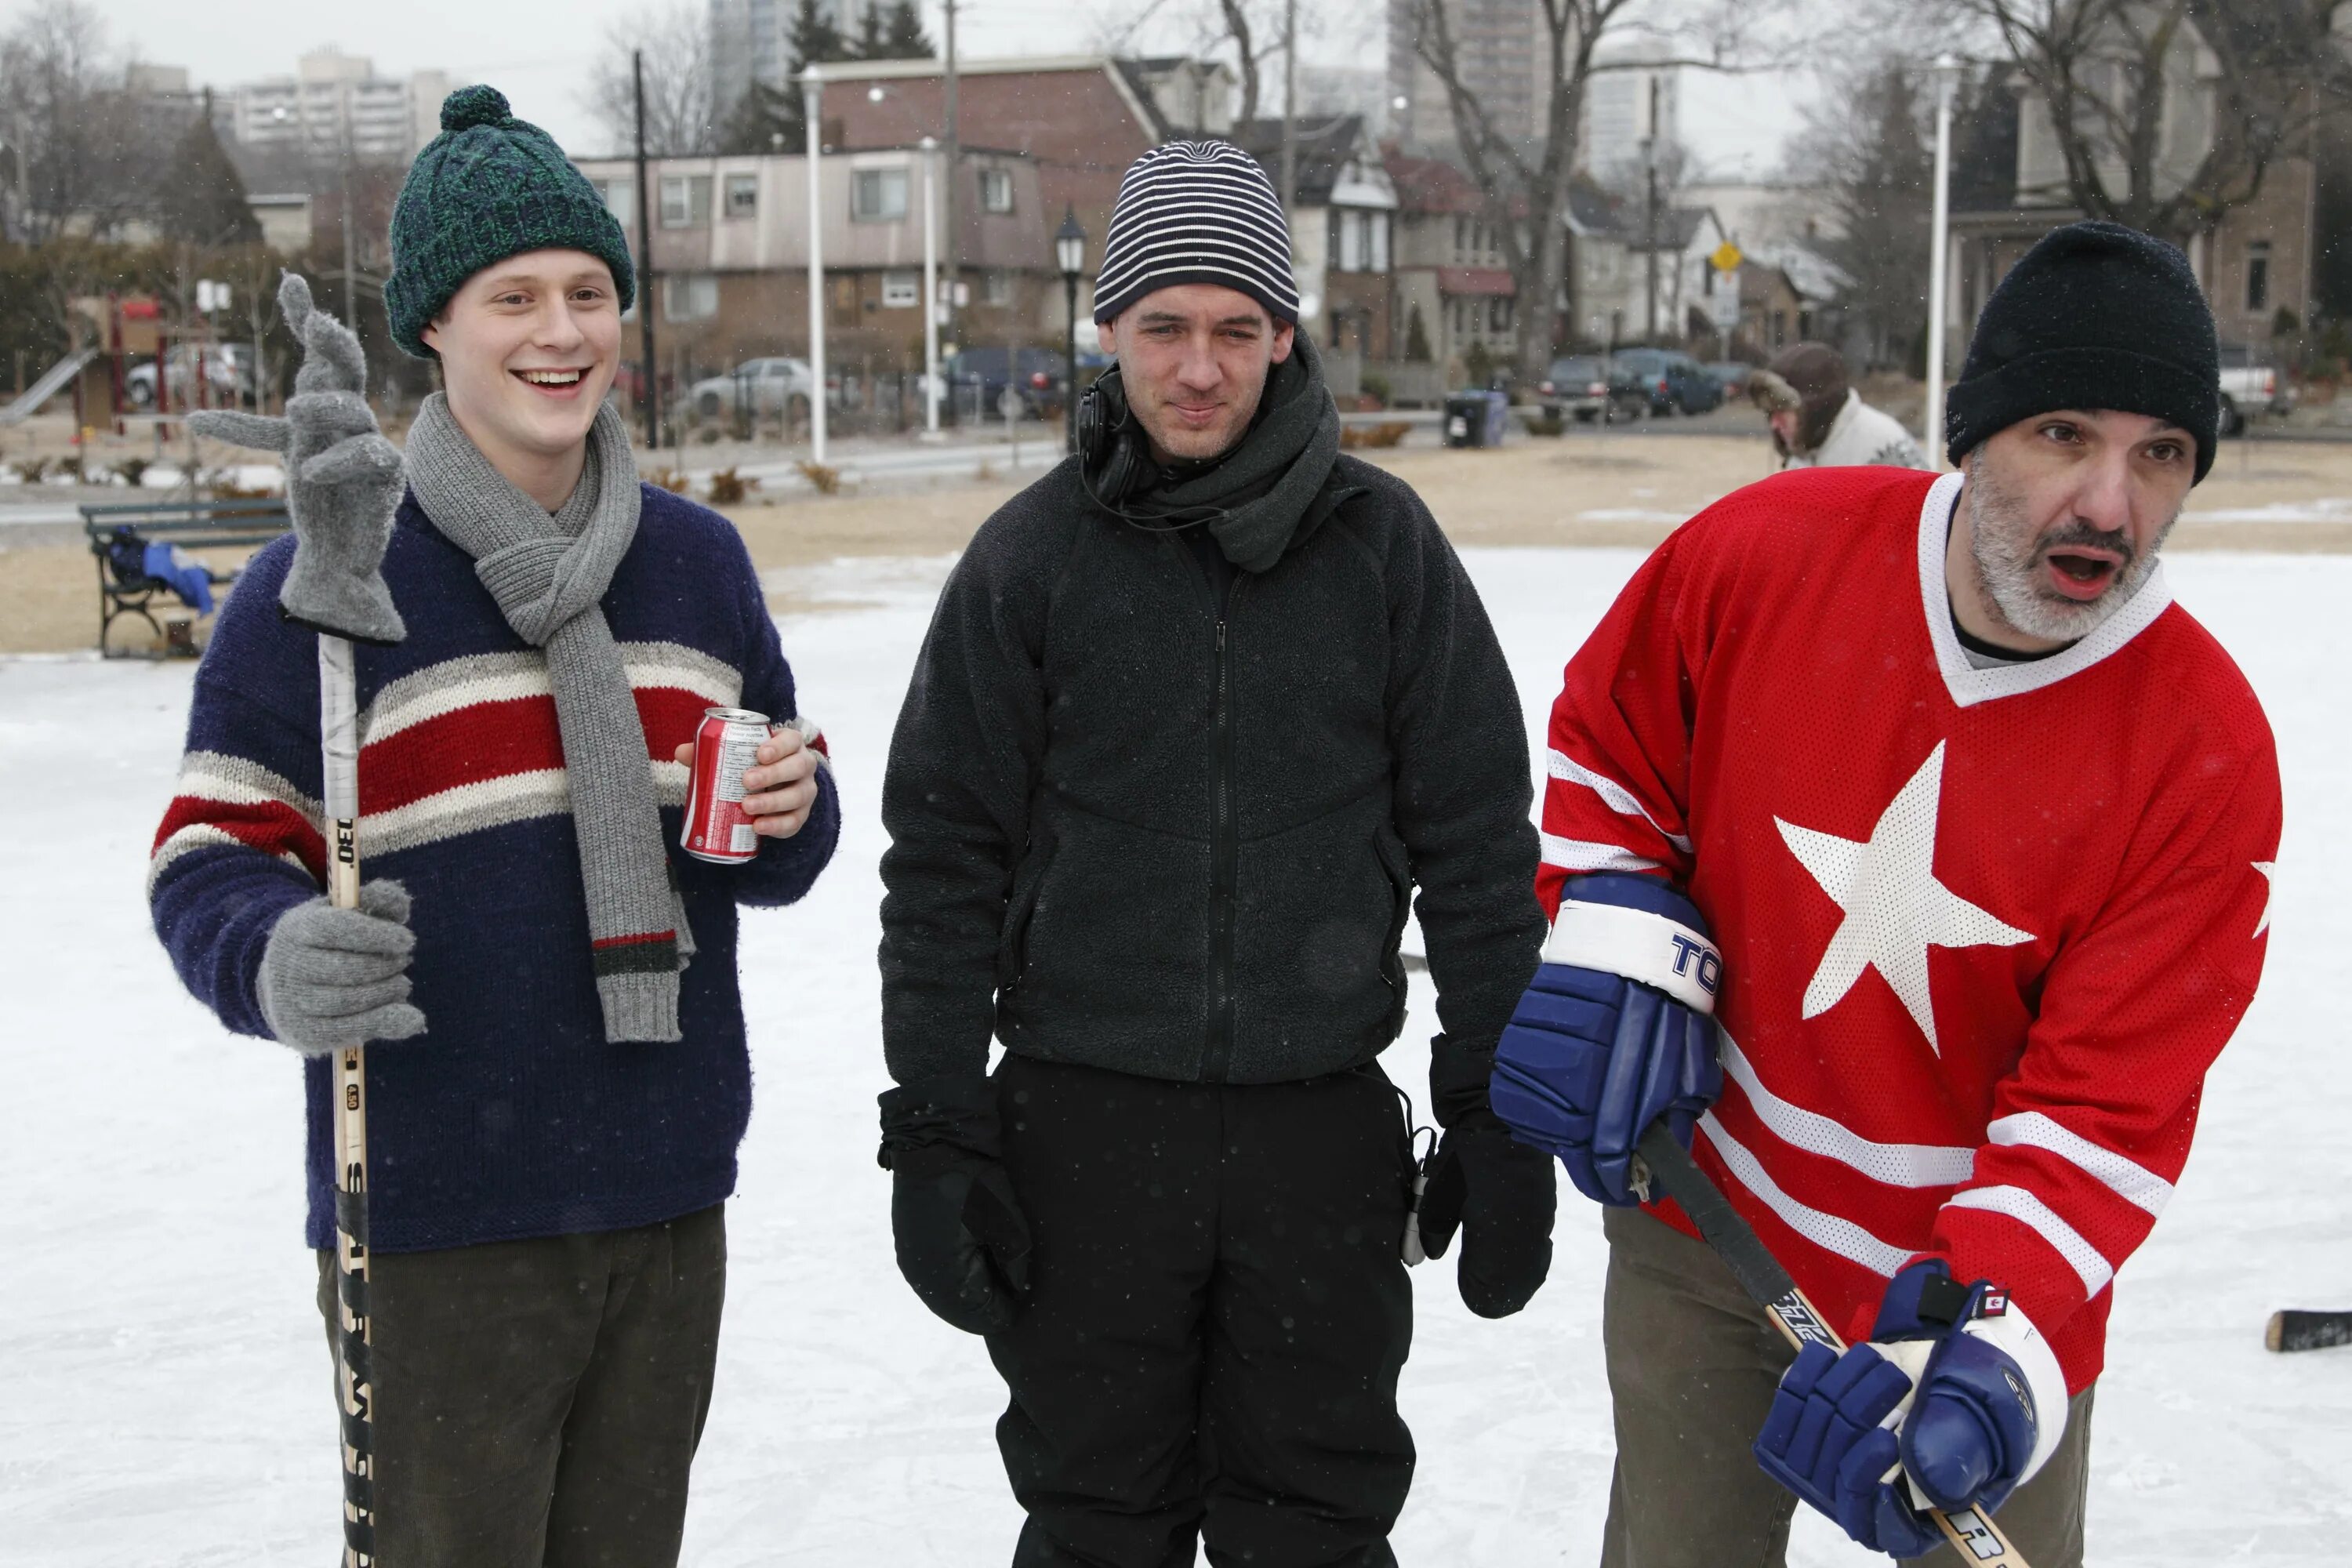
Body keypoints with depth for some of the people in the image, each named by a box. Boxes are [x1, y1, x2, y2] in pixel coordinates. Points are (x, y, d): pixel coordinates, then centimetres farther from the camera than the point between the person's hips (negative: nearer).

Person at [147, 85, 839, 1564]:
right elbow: (209, 858, -6)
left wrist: (791, 817, -7)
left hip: (670, 1208, 5)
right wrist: (277, 964, -28)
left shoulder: (697, 559, 8)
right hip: (441, 1229, -5)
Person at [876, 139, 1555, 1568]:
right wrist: (932, 1131, -1)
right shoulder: (1032, 556, 0)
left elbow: (1478, 841, 3)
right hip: (1086, 1122, 0)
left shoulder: (1384, 541, 1)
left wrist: (1502, 1120, 1)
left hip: (1324, 1125, 0)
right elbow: (946, 857, 2)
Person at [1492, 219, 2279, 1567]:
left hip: (1988, 1281, -1)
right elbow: (1610, 740, 3)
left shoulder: (2210, 757, -21)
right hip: (1704, 1224, 2)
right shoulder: (1766, 554, -17)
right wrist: (1619, 942, -12)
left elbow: (2107, 1111, -22)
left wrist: (1985, 1336, -35)